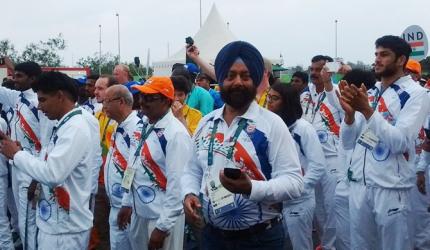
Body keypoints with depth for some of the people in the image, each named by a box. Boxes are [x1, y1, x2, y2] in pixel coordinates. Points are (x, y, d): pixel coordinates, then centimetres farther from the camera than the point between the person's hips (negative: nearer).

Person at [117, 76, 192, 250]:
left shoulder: (176, 134, -20)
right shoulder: (141, 126, 5)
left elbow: (177, 184, -21)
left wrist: (163, 226, -20)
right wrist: (127, 202, 15)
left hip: (163, 217, -8)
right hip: (138, 212, 8)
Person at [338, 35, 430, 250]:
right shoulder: (369, 93, 11)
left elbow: (399, 142, -18)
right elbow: (347, 143, 7)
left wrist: (367, 111, -24)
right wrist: (349, 113, -10)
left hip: (391, 188, -5)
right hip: (359, 184, 5)